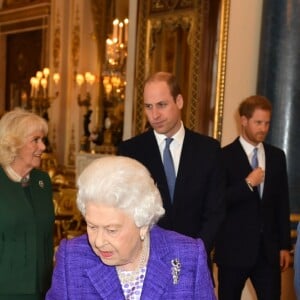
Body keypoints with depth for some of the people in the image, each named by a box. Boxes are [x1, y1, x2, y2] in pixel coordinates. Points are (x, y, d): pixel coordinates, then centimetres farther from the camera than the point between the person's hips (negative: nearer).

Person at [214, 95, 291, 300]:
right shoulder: (225, 157, -6)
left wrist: (285, 245, 8)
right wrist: (247, 184, -20)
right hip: (234, 249, -3)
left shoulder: (277, 156, 8)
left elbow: (282, 204, 10)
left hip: (269, 250, 3)